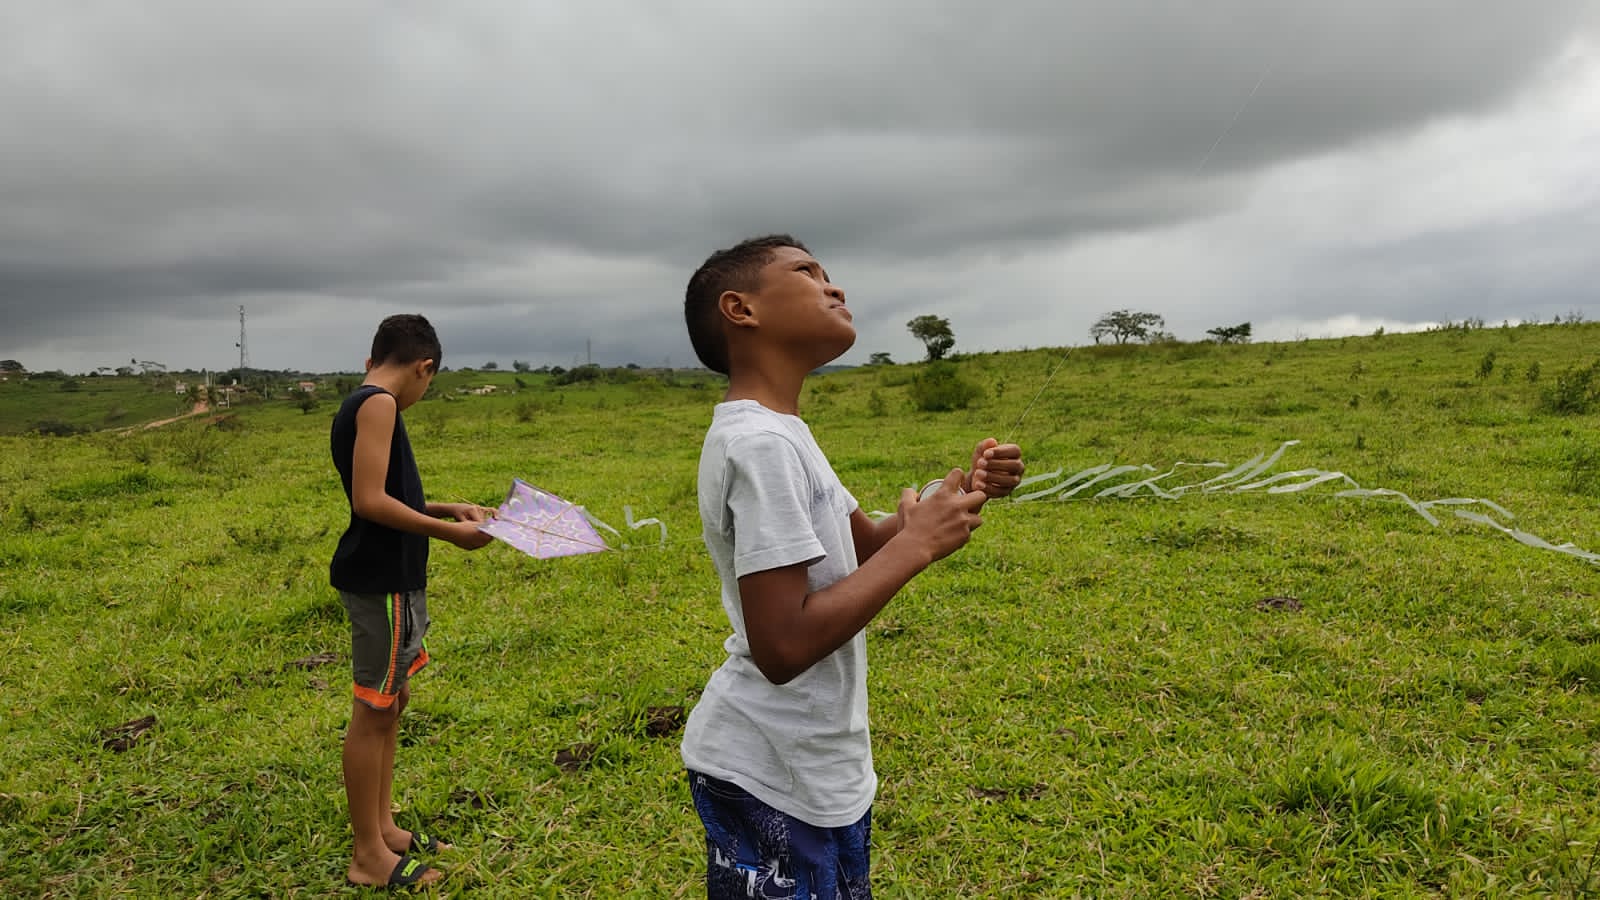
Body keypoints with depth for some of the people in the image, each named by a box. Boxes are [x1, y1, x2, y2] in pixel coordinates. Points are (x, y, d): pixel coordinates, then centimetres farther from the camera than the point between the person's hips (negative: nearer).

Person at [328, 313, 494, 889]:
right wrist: (450, 533, -17)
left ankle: (383, 827, 30)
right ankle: (369, 857, 11)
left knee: (392, 701, 18)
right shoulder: (379, 404, -15)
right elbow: (370, 501, -22)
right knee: (373, 711, -1)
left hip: (387, 576, 10)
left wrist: (446, 508, 19)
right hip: (382, 579, -10)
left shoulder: (359, 404, 16)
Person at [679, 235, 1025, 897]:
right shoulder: (762, 443, -24)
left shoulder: (775, 433, 7)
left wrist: (963, 491, -2)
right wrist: (918, 544, -21)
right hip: (774, 788, -9)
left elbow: (867, 548, 13)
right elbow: (783, 647, -28)